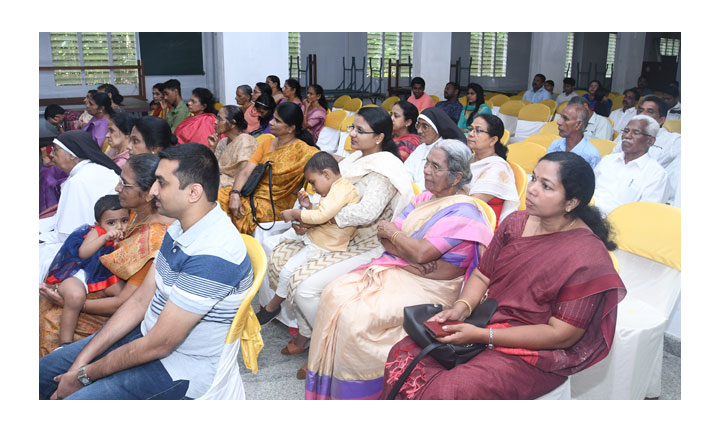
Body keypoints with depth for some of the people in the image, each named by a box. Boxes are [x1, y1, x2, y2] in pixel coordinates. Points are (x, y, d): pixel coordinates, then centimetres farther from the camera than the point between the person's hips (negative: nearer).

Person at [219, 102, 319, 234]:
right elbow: (246, 171, 6)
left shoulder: (300, 149, -8)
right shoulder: (268, 143, 12)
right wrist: (235, 194, -12)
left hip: (273, 206, -6)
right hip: (253, 195, 6)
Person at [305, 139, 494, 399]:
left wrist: (393, 232, -4)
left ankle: (355, 389, -4)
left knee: (357, 315, -26)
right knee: (335, 295, -14)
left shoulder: (463, 211, -13)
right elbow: (385, 235, 6)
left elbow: (422, 253, -22)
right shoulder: (424, 199, 12)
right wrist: (410, 256, -14)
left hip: (428, 287, -8)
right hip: (395, 270, 8)